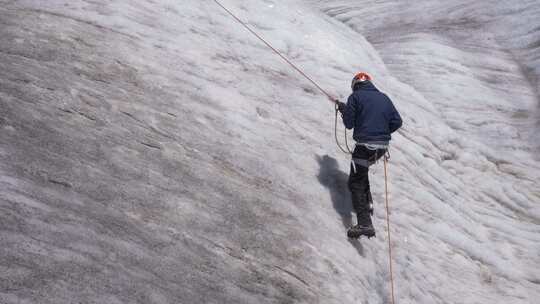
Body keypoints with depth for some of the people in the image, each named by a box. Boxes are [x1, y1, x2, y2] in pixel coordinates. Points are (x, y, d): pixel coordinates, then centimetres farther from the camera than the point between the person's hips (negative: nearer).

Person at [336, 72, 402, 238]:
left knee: (356, 183, -4)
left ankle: (365, 224, -17)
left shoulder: (355, 96, -1)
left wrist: (343, 110, 17)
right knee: (362, 170, 32)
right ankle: (367, 203, 27)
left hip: (365, 145, -6)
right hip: (383, 146, 6)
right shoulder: (384, 97, 13)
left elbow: (349, 124, -2)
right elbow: (397, 122, 9)